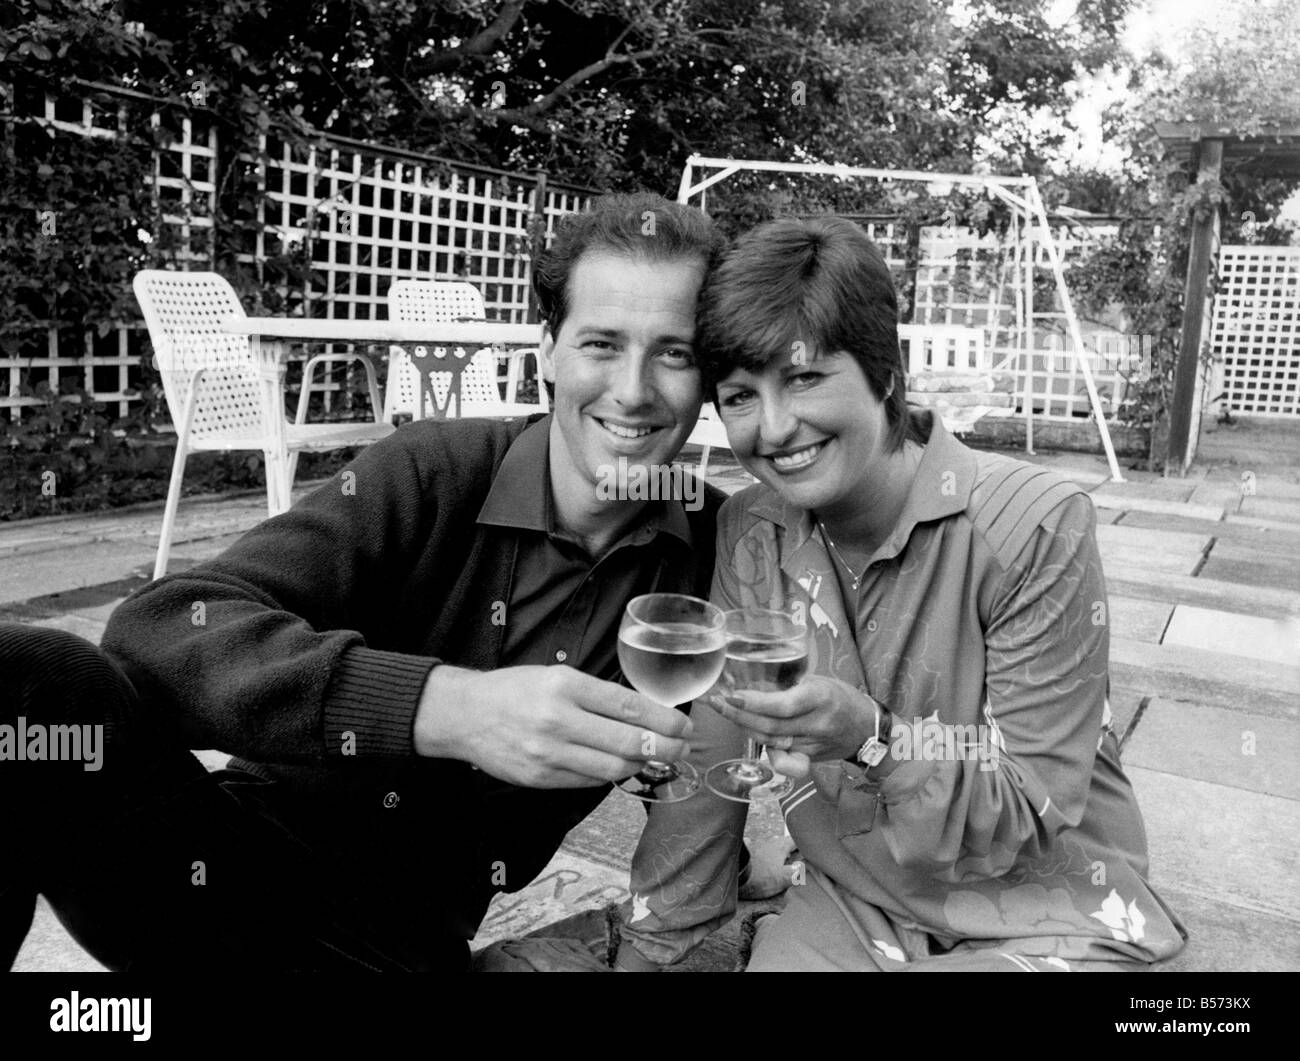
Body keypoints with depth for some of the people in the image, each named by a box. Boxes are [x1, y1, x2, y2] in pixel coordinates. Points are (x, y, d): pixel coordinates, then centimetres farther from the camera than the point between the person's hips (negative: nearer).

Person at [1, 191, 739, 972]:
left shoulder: (715, 545, -6)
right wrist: (448, 707, -39)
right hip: (255, 843, -3)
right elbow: (162, 629, -25)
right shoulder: (433, 472, -14)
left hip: (410, 934, 4)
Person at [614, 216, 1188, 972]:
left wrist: (872, 736, -34)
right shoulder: (749, 534, -7)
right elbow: (708, 759, 0)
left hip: (1050, 923, -2)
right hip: (852, 907, 3)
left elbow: (1038, 806, -17)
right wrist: (649, 942, 2)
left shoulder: (1038, 528, -20)